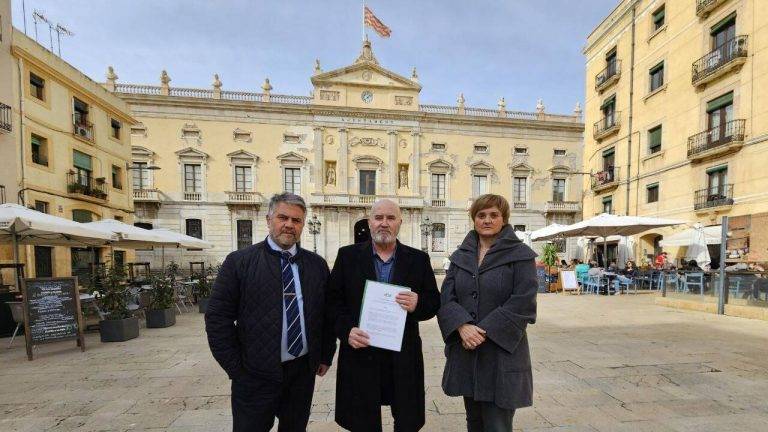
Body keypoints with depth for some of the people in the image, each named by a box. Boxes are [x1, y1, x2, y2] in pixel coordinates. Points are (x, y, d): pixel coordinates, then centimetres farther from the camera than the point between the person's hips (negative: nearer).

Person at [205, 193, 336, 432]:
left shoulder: (317, 264, 2)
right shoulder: (238, 262, -7)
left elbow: (327, 313, 7)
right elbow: (217, 318, -7)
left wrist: (326, 356, 6)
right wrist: (236, 369, -7)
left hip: (303, 371, 4)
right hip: (255, 375, -3)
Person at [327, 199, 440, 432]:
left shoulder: (419, 259, 3)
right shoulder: (348, 255, 1)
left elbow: (434, 302, 3)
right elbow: (333, 299, 1)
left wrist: (418, 304, -18)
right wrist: (346, 330, -14)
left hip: (404, 357, 1)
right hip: (360, 353, 0)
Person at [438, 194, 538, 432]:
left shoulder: (520, 255, -4)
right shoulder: (460, 256, 8)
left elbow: (523, 301, -13)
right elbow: (447, 297, 1)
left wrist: (485, 331, -17)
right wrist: (463, 326, -17)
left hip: (502, 352, -4)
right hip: (465, 352, 4)